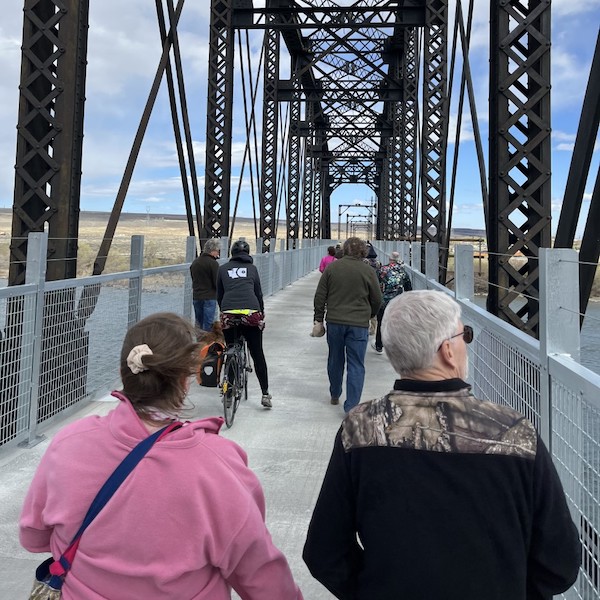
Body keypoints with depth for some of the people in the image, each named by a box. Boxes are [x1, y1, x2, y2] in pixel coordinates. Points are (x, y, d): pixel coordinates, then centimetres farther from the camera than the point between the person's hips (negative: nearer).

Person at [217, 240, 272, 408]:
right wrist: (261, 313, 28)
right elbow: (259, 293, 17)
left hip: (228, 313, 0)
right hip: (251, 313, 0)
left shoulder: (223, 268, 17)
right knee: (258, 354, 7)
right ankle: (265, 394, 6)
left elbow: (219, 295, 18)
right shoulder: (252, 268, 17)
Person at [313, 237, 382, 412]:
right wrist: (369, 316, 22)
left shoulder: (331, 267, 2)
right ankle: (351, 406, -2)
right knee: (356, 365, 2)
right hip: (359, 325, -2)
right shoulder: (368, 271, -3)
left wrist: (318, 319, 11)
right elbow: (377, 299, 4)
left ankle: (335, 395, 35)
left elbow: (320, 296, 3)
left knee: (335, 360, 19)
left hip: (335, 322, 2)